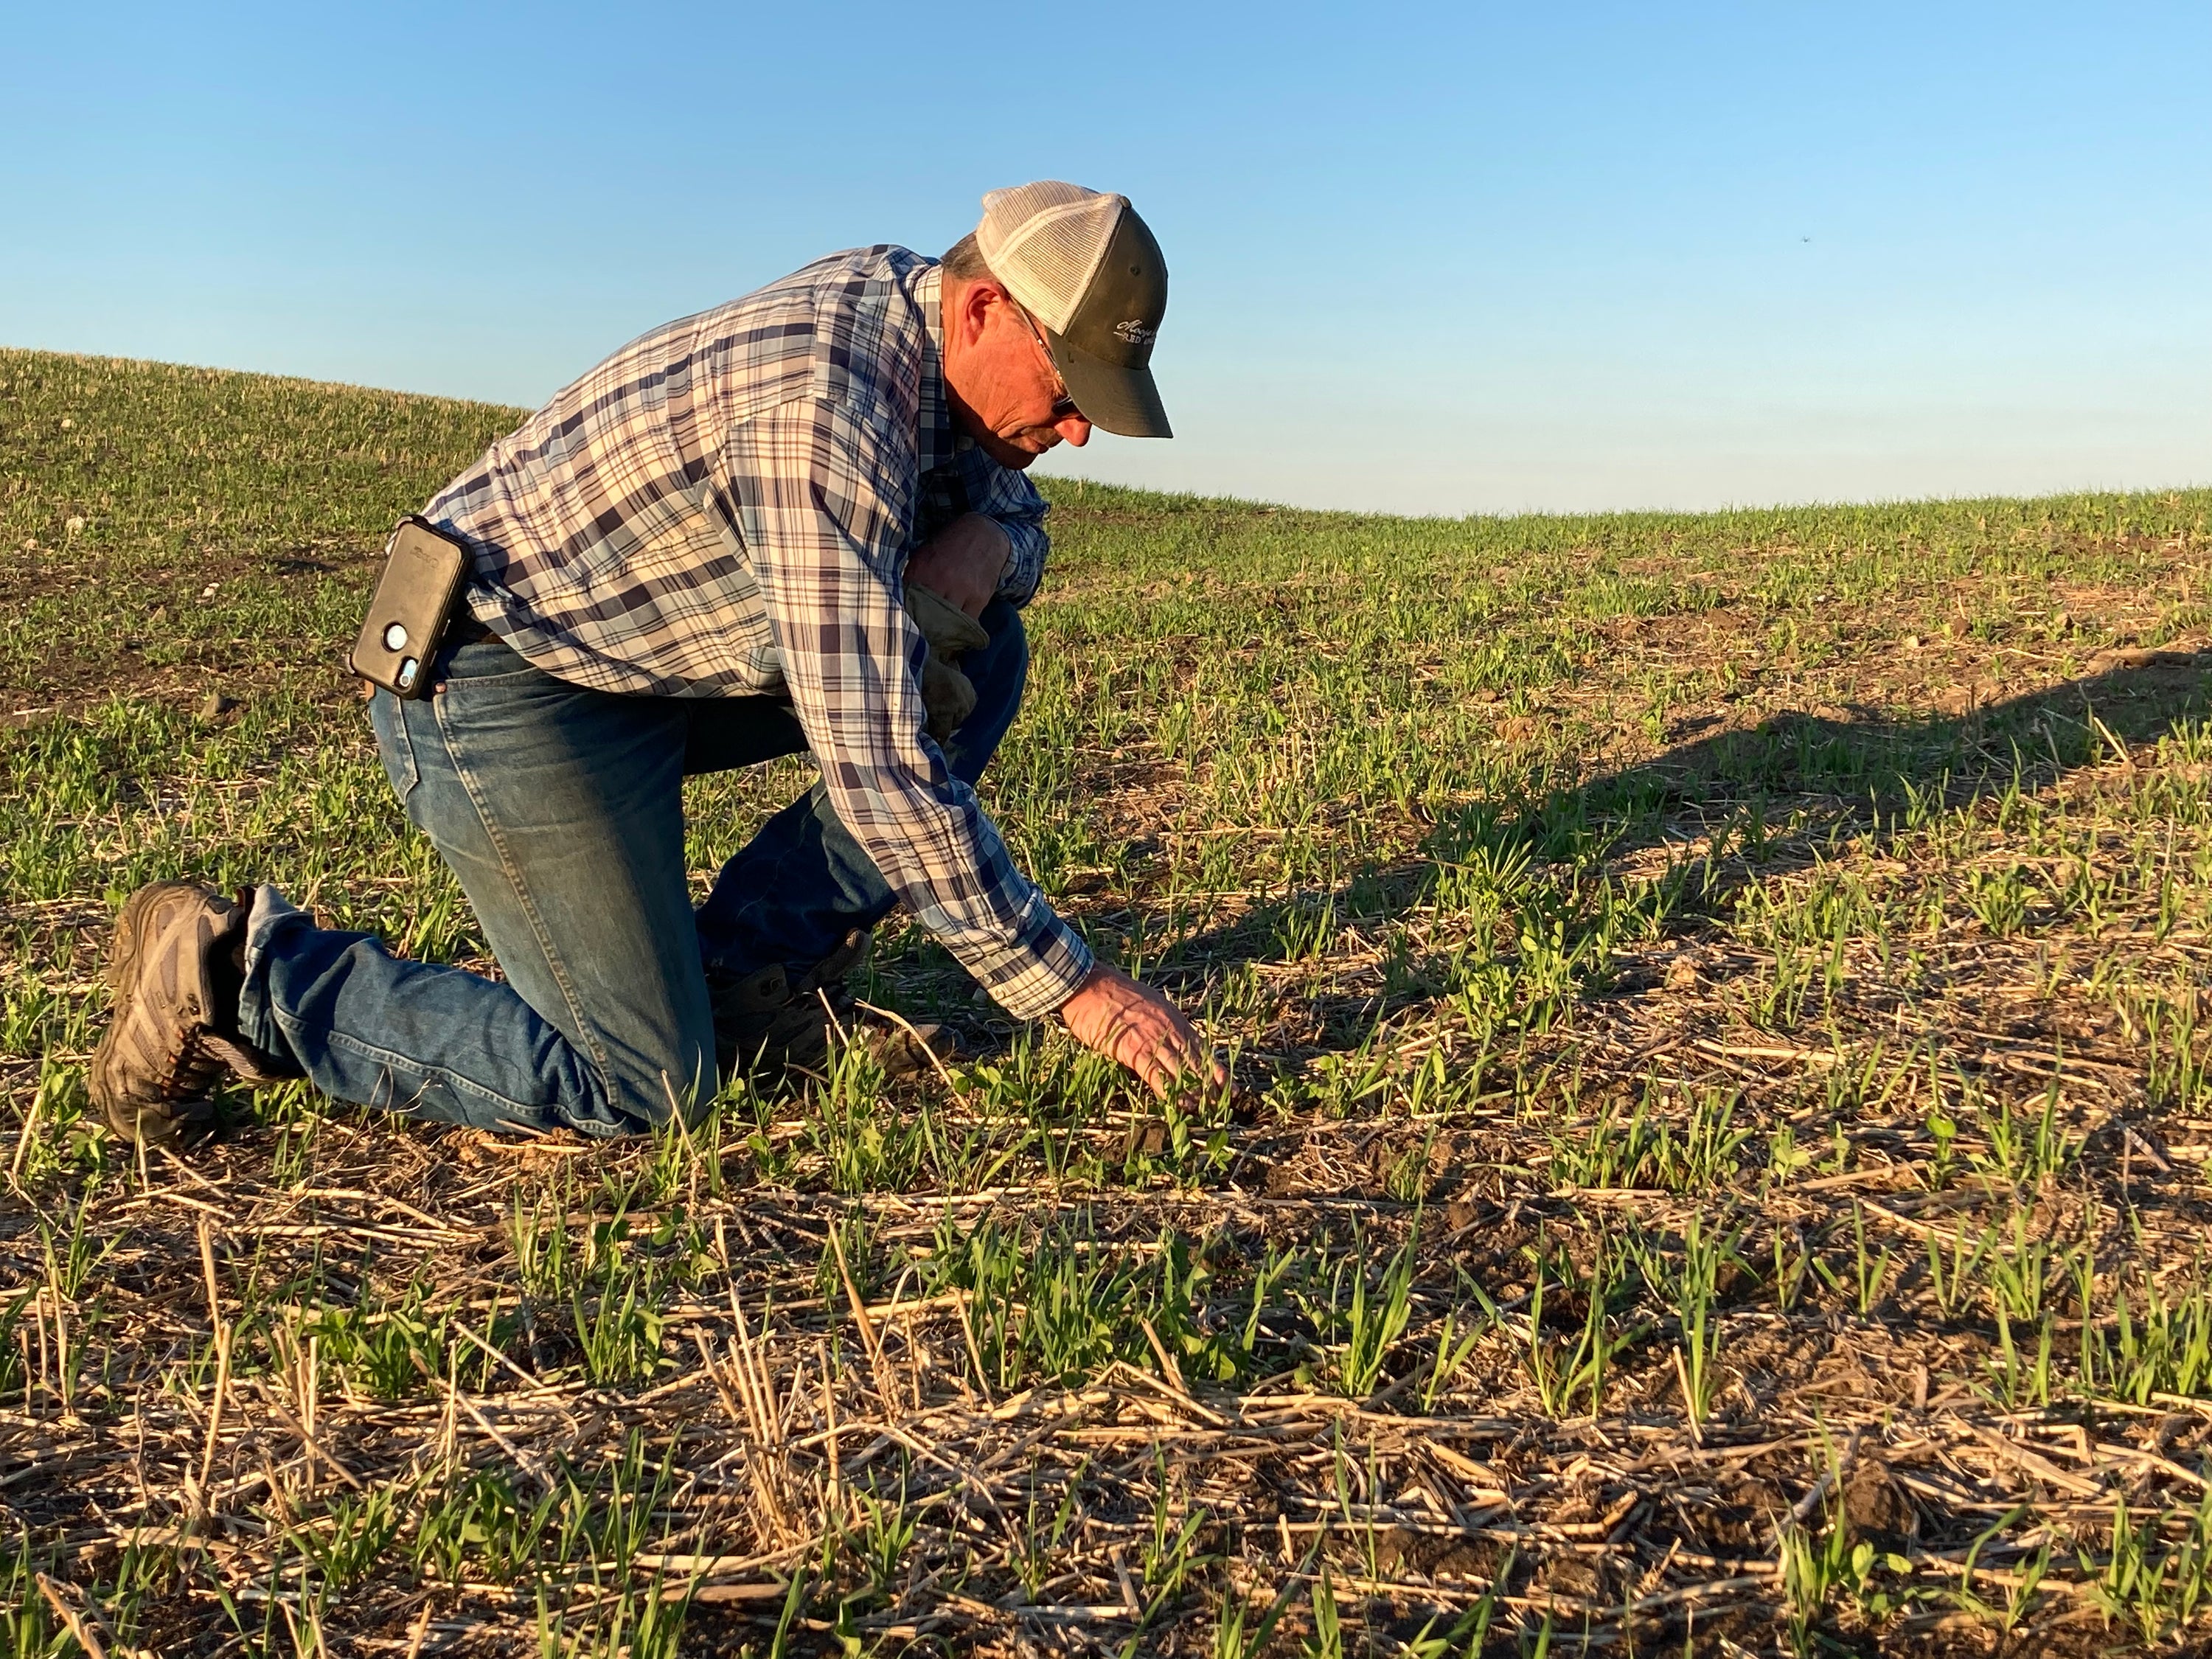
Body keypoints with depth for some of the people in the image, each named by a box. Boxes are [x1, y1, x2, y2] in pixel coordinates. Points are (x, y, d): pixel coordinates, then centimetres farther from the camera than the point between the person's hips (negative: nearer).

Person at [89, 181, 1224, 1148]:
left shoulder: (897, 298, 0)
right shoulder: (824, 413, -29)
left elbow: (1014, 511, 15)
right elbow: (877, 770, -31)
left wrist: (982, 545, -12)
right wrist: (1073, 988, -24)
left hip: (633, 650, 9)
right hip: (504, 686, -9)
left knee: (979, 663, 1)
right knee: (645, 1087, -12)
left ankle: (747, 967, 3)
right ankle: (245, 974, -1)